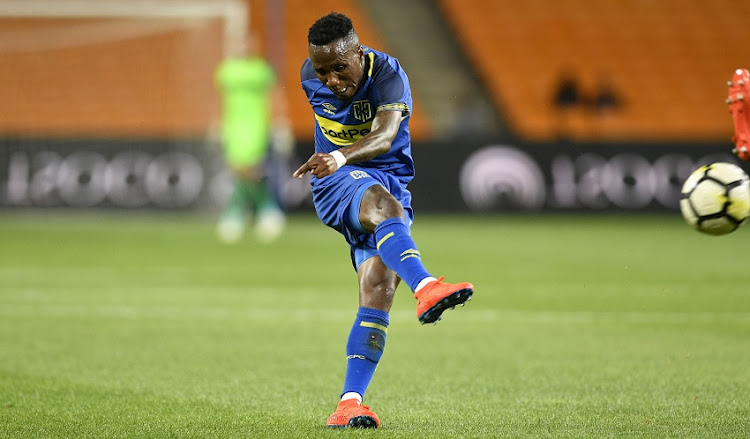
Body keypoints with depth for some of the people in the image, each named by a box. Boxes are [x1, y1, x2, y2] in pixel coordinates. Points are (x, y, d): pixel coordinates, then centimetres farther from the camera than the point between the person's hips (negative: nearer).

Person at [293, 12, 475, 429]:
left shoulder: (388, 75, -18)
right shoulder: (310, 76, -3)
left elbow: (385, 136, -37)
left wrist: (343, 156, -56)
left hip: (390, 179, 0)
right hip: (336, 181, 0)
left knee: (378, 291, -15)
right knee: (383, 205, -37)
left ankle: (350, 402, -16)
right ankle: (424, 287, -63)